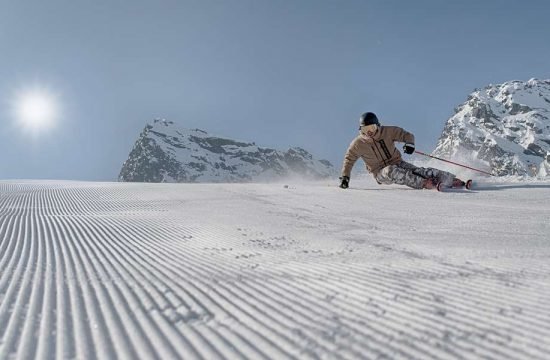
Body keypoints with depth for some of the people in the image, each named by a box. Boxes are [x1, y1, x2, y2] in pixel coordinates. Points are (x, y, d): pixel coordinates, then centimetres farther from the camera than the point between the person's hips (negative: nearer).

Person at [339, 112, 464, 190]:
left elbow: (407, 135, 2)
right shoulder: (358, 144, -6)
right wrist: (345, 177, -6)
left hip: (397, 163, 2)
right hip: (381, 173, -2)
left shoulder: (388, 132, -4)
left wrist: (409, 143, -20)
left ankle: (453, 180, -22)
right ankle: (424, 183, -36)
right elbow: (349, 160, 3)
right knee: (391, 171, -36)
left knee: (417, 171, -22)